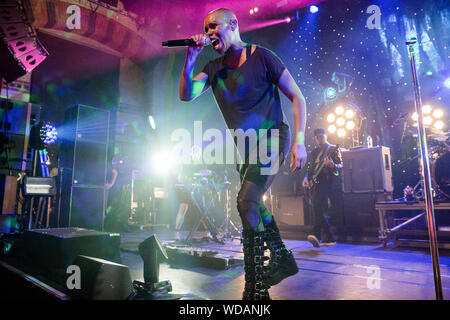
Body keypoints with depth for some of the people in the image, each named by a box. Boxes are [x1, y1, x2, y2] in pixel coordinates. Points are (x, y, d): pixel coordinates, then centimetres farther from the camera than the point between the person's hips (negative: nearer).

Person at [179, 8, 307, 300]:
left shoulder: (261, 57, -8)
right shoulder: (214, 68, 9)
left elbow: (297, 98, -9)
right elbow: (186, 95, -3)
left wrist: (299, 141, -17)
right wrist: (191, 57, -12)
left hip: (271, 137, -7)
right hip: (246, 146, 8)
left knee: (246, 202, -21)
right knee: (254, 204, 14)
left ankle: (256, 288, -8)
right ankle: (283, 259, 35)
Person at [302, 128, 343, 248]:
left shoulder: (334, 149, 5)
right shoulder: (314, 152, 21)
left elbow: (340, 165, -3)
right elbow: (309, 168, 22)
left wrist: (332, 165, -25)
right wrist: (306, 178, 3)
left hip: (327, 182, -6)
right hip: (316, 183, 7)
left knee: (317, 207, -22)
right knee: (317, 209, 4)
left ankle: (316, 235, -25)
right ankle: (330, 238, 12)